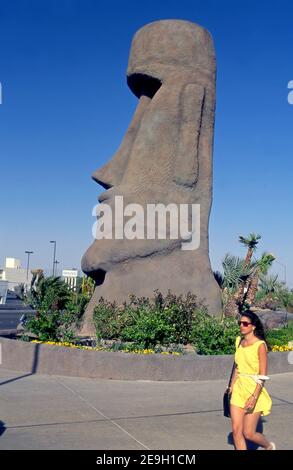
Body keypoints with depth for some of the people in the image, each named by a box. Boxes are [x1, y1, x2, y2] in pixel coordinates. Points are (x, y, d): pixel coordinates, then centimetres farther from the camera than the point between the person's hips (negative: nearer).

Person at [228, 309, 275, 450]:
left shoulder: (260, 345, -13)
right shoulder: (239, 341, 6)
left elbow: (263, 376, -14)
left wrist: (254, 397, -21)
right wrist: (232, 386, 14)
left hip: (254, 390, -6)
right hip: (238, 389, 6)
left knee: (248, 433, 2)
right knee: (236, 430, 2)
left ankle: (269, 446, 32)